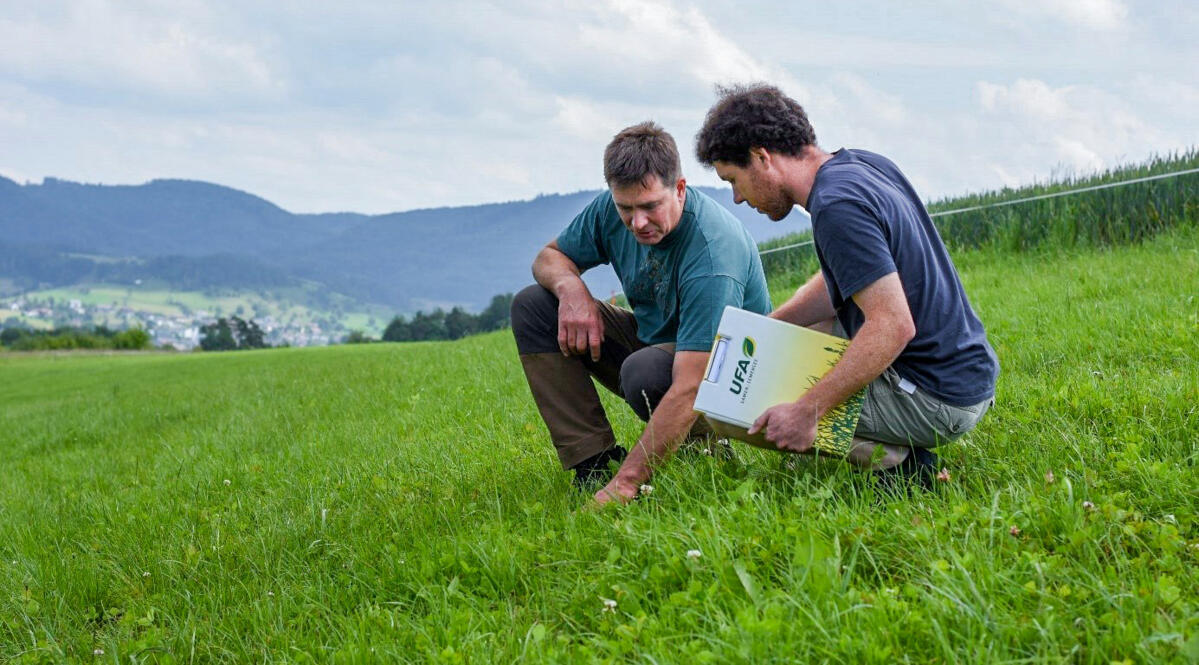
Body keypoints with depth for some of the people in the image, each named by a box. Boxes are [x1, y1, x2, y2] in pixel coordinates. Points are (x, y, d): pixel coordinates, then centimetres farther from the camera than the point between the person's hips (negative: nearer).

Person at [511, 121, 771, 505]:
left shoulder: (713, 253, -35)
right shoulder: (614, 210, -13)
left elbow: (690, 388, -41)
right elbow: (550, 257, 5)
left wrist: (625, 482, -45)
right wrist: (571, 287, -22)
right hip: (652, 338, 8)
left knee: (646, 371, -41)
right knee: (532, 305, -7)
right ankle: (592, 461, -13)